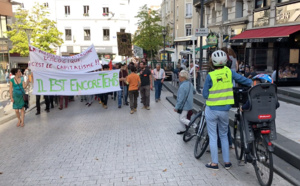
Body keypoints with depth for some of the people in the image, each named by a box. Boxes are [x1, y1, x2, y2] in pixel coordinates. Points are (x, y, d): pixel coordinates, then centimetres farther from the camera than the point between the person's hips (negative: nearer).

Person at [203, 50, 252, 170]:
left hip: (212, 110, -3)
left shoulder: (210, 76, -14)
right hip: (225, 110, 4)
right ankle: (227, 162, 24)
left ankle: (214, 163, 16)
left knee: (213, 136, 9)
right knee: (224, 135, 19)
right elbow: (242, 79, 5)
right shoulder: (229, 72, -5)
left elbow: (205, 95, -10)